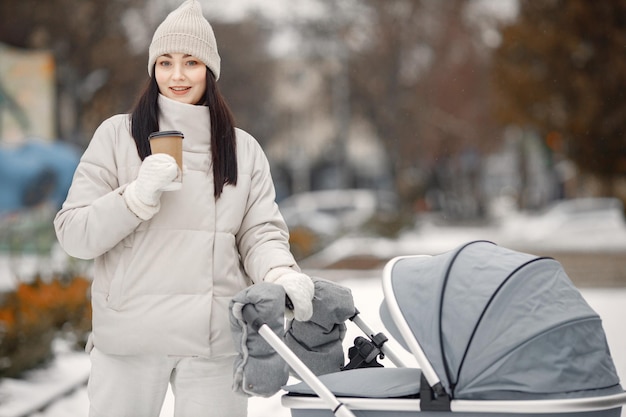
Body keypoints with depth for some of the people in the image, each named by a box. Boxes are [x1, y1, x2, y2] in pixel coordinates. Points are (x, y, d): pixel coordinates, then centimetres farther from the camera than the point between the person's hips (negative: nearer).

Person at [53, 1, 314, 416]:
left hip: (215, 337, 1)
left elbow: (261, 233, 4)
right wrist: (139, 195, -17)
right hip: (129, 335, -1)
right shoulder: (118, 135, 3)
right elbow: (74, 234, -1)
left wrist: (282, 275, -18)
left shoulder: (244, 149, 10)